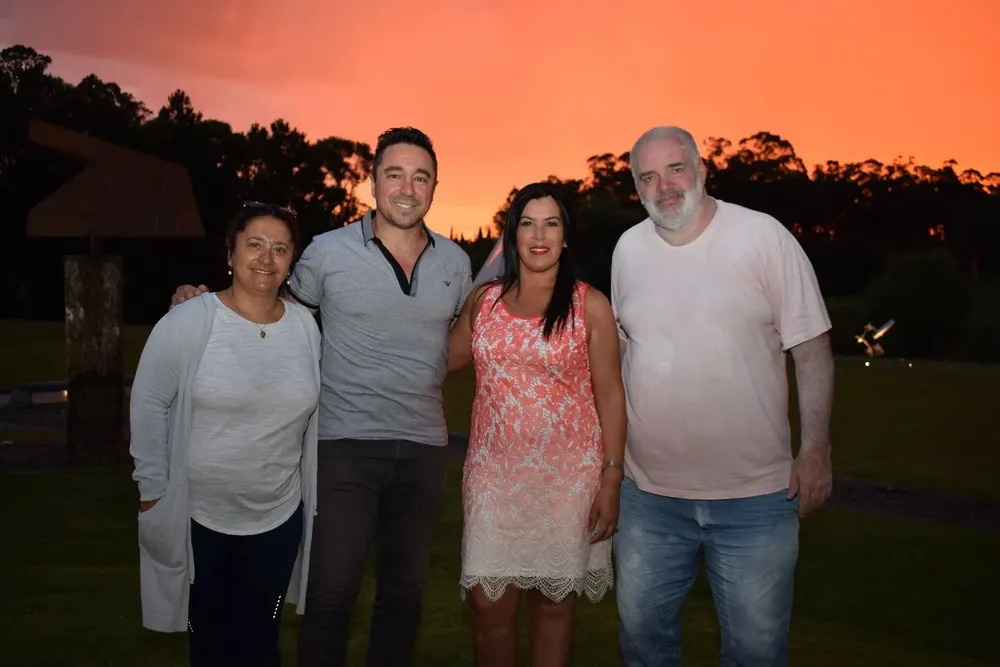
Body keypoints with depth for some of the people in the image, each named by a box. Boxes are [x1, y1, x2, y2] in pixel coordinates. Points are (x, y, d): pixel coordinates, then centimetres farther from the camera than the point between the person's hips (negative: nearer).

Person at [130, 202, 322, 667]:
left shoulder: (305, 326, -1)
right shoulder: (186, 323, -13)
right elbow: (148, 405, -8)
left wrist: (311, 495, 9)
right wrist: (153, 488, -8)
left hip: (278, 517, 3)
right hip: (196, 516, -2)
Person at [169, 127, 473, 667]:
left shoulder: (454, 261, 6)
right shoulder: (328, 252, -4)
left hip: (424, 446, 4)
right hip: (345, 443, -3)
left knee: (404, 592, 15)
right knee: (331, 593, -3)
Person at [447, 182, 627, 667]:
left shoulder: (589, 305, -2)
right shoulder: (484, 300, 7)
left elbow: (610, 395, -3)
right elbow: (444, 358, 21)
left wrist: (612, 478, -8)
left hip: (566, 476, -2)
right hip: (494, 473, 2)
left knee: (553, 602, 8)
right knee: (489, 606, 2)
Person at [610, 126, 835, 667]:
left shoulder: (764, 237, -7)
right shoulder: (628, 249, 5)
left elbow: (812, 350, -5)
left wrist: (816, 448, -11)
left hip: (755, 494, -3)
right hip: (647, 491, 4)